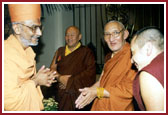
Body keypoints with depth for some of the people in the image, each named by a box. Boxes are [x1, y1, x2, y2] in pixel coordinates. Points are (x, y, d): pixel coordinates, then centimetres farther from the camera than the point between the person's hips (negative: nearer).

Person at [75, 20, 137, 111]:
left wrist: (97, 92, -19)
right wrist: (90, 90, -5)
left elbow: (129, 90, -23)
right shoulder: (109, 57, 11)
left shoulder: (131, 55, -19)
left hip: (119, 109, -7)